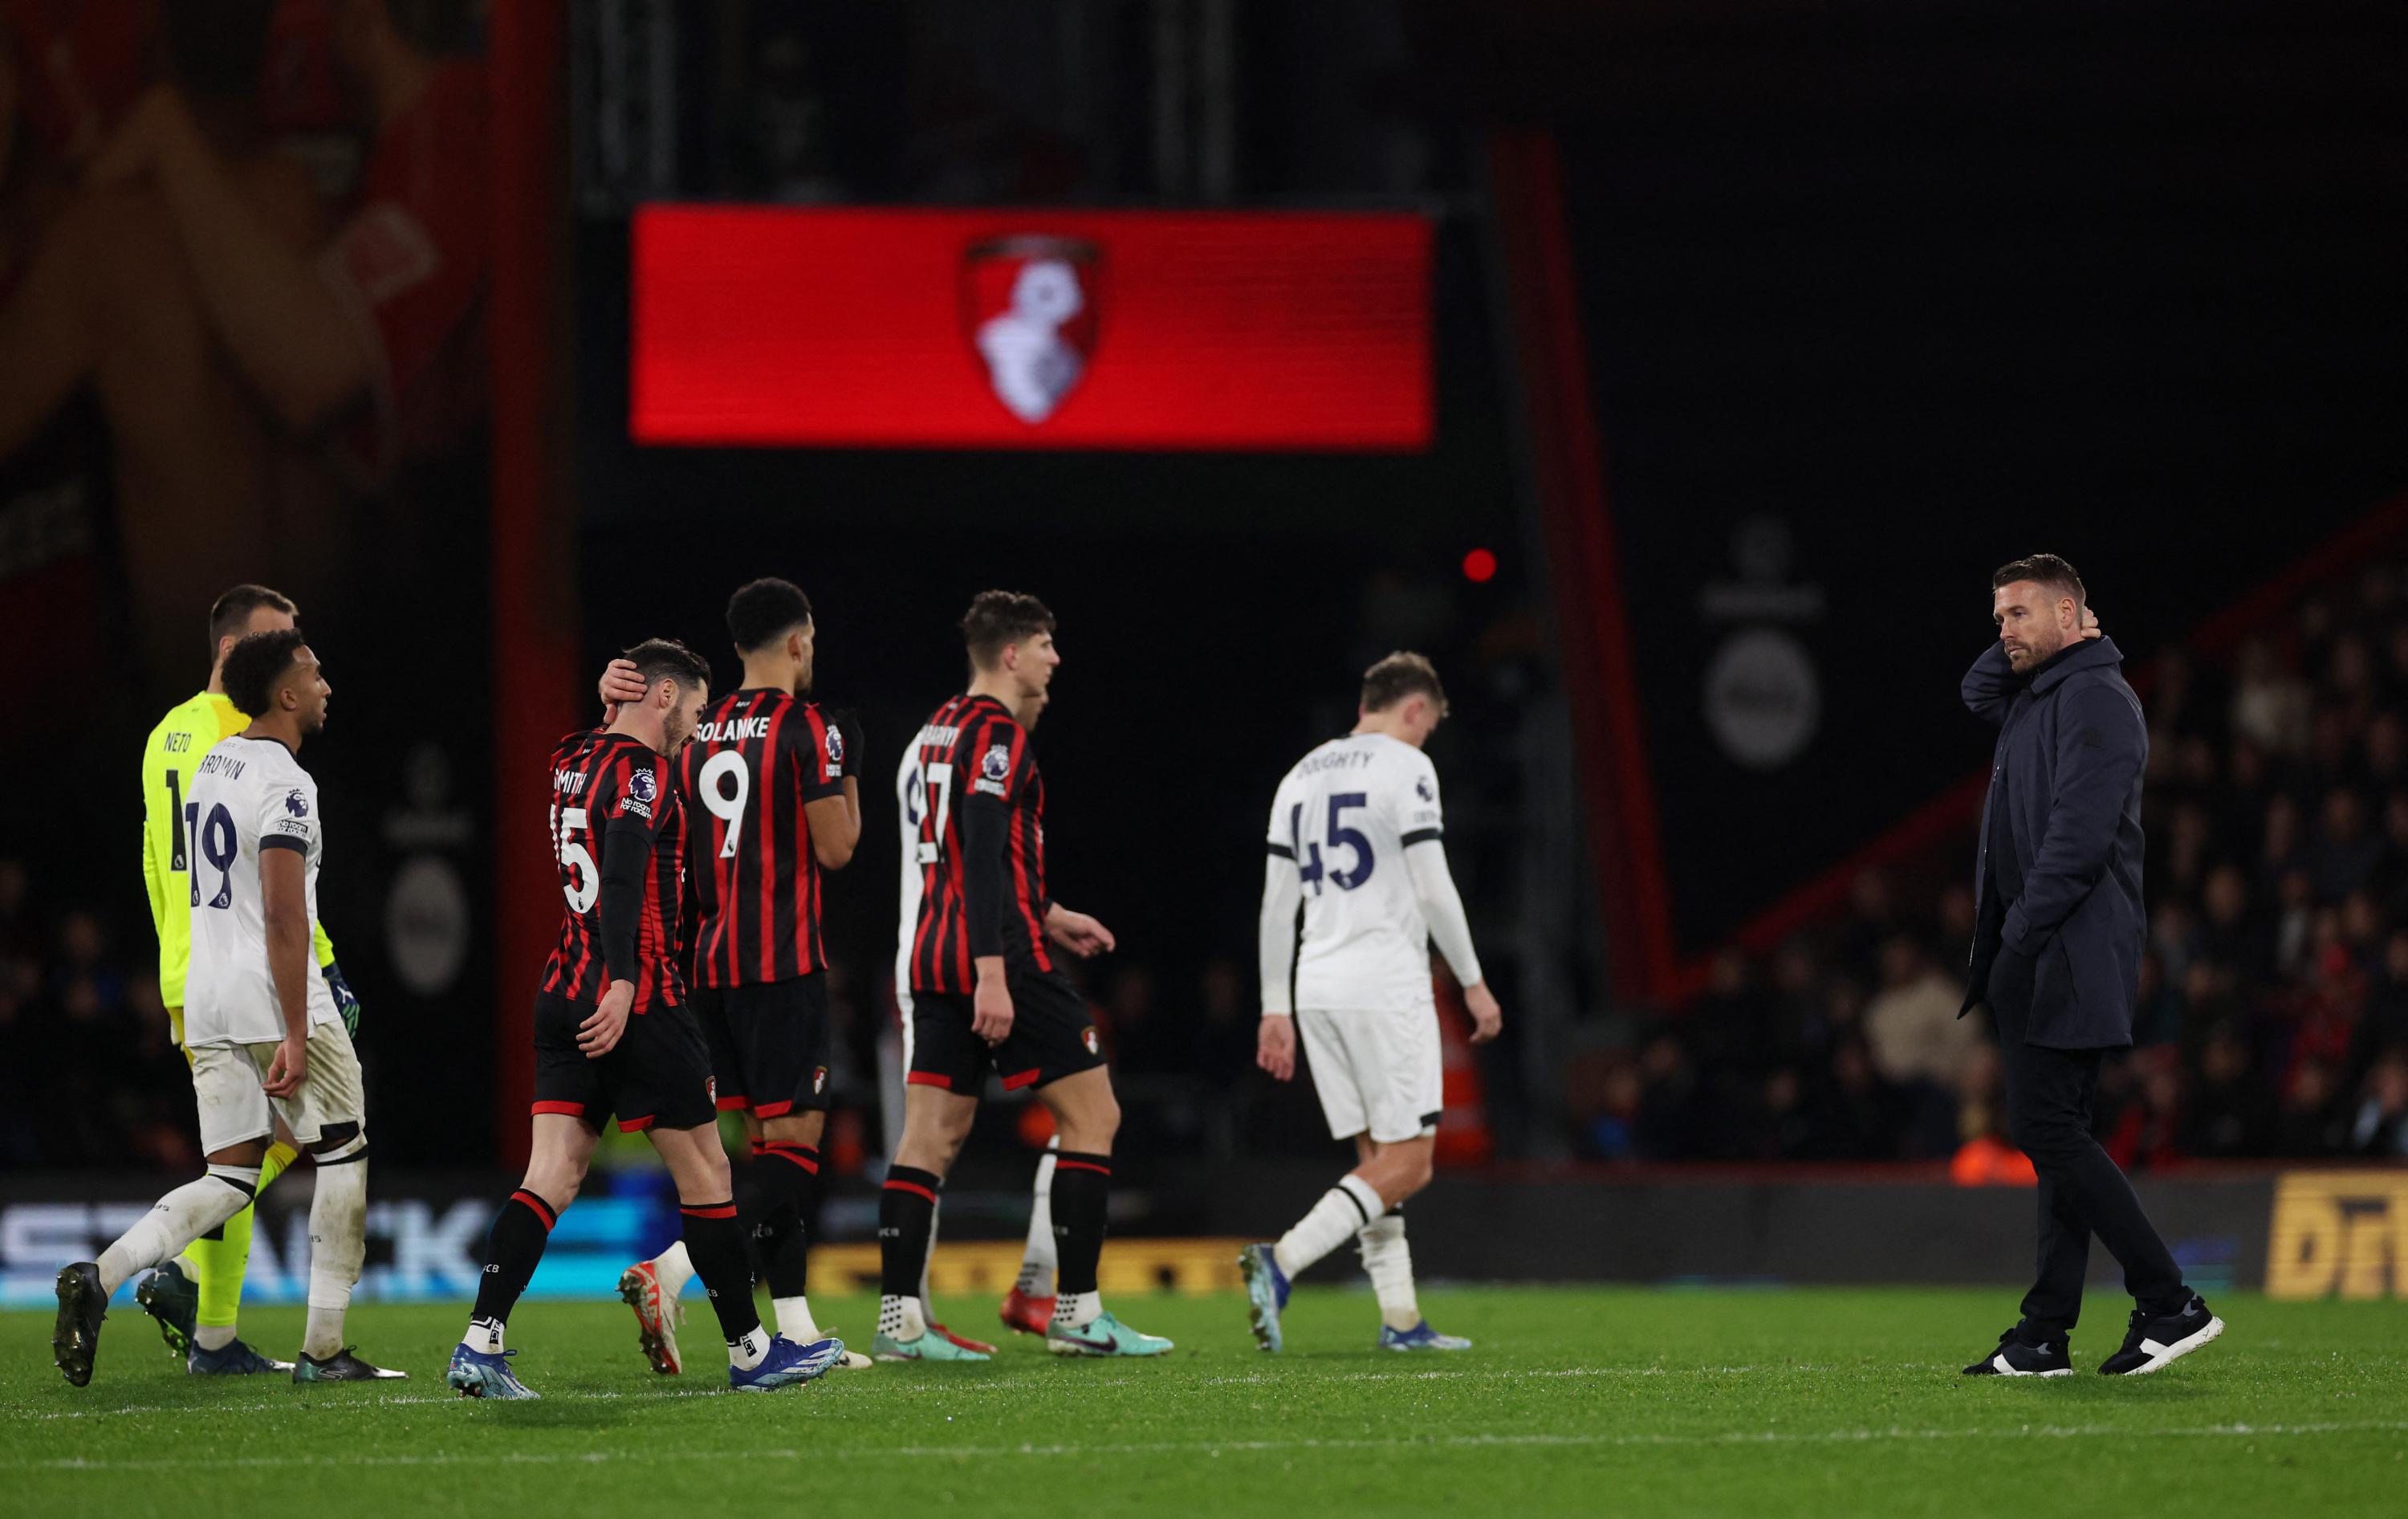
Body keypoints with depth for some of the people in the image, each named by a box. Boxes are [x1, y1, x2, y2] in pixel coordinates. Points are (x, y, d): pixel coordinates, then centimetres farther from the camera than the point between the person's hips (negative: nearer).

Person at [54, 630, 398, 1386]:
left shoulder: (211, 764, 14)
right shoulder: (285, 784, -14)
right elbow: (282, 916, -20)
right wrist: (294, 1035, -21)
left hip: (207, 997, 8)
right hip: (274, 997, -8)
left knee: (231, 1178, 8)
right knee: (345, 1154, 7)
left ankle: (102, 1274, -15)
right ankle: (323, 1350, 7)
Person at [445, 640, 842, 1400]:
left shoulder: (575, 763, 15)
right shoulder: (640, 771, -11)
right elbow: (624, 873, -23)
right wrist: (622, 983, -30)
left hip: (565, 996, 8)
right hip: (637, 1002, -8)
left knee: (551, 1177, -1)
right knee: (705, 1171, 4)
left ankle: (479, 1344, -15)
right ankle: (751, 1351, 12)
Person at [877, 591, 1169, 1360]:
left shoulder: (942, 728, 16)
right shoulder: (996, 734, -12)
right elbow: (981, 856, -20)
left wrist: (1047, 915, 31)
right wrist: (993, 975, -25)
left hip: (937, 953, 9)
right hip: (998, 953, -9)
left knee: (931, 1135, 5)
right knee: (1092, 1116, 0)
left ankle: (899, 1317, -1)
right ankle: (1077, 1311, -2)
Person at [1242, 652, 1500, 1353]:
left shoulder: (1302, 775, 16)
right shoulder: (1405, 768, -5)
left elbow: (1276, 903, 15)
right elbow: (1433, 889, -10)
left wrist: (1275, 1008, 17)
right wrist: (1473, 982, -1)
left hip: (1317, 983, 8)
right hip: (1386, 980, -8)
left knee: (1379, 1158, 11)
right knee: (1406, 1162, -6)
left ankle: (1401, 1320, 7)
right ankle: (1282, 1261, -22)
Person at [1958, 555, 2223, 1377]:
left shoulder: (2094, 698, -12)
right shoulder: (2036, 698, 18)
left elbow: (2079, 833, -21)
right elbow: (1978, 692, 40)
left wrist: (2023, 933, -23)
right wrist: (2021, 645, 20)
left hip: (2069, 956, -10)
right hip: (2037, 961, 10)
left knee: (2046, 1128, -15)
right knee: (2055, 1136, 8)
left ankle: (2171, 1303, -16)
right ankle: (2045, 1335, 7)